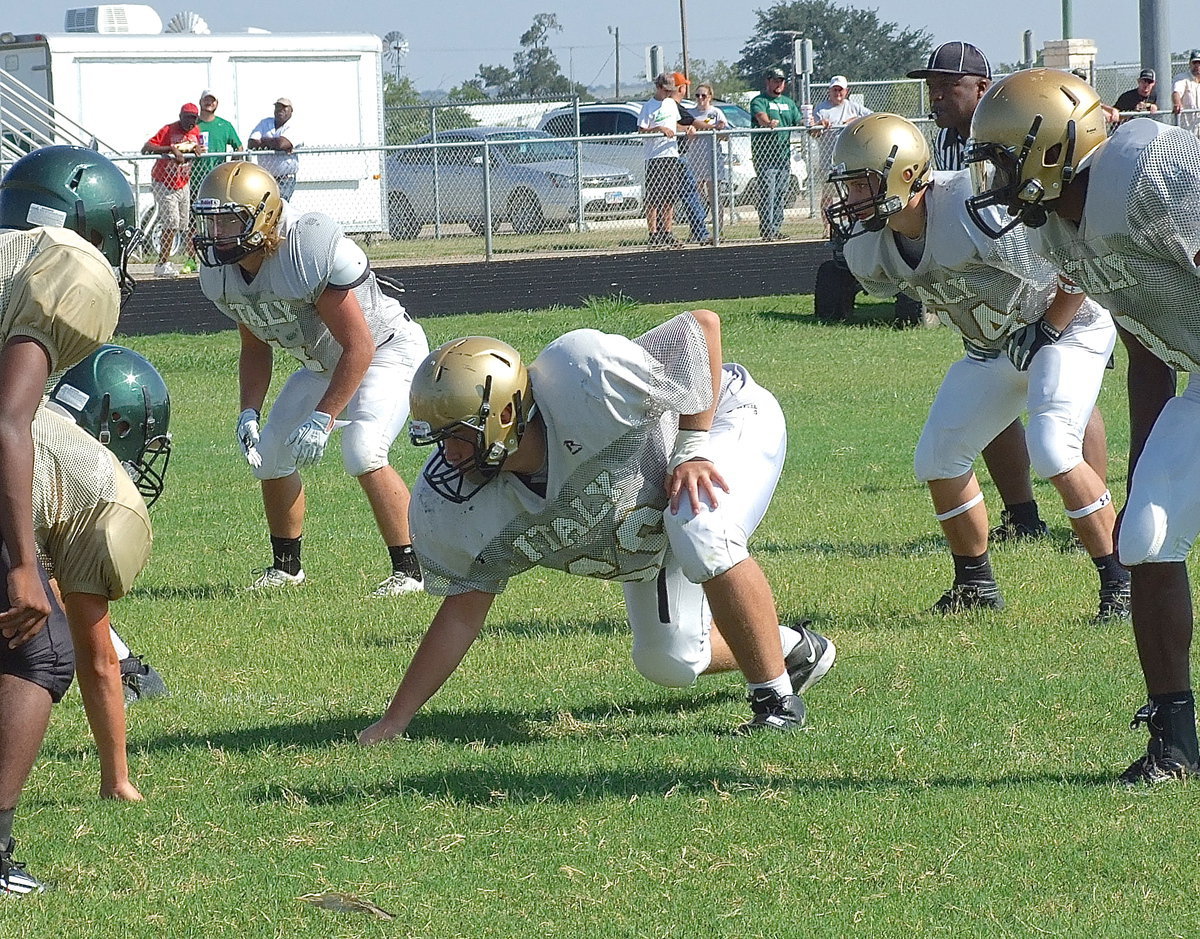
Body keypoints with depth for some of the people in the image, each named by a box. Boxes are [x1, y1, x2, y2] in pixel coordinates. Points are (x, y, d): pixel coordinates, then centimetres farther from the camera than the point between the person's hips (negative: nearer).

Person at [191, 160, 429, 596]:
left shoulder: (313, 253, -36)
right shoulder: (221, 272, -11)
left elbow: (359, 347, -30)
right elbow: (255, 349, 6)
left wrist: (322, 418, -31)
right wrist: (249, 413, -9)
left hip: (386, 351, -8)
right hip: (324, 362, 8)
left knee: (362, 452, -27)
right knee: (270, 454, 4)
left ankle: (410, 570, -16)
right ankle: (286, 567, 25)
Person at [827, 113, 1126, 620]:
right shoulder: (871, 242, -11)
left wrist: (1045, 331, -21)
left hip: (1066, 327, -8)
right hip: (991, 345, 8)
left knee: (1052, 450, -25)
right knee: (938, 459, 4)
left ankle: (1121, 581, -13)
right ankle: (975, 584, 21)